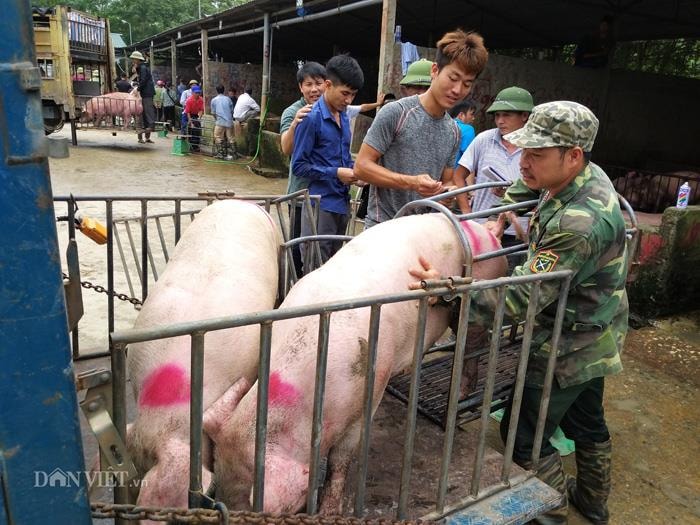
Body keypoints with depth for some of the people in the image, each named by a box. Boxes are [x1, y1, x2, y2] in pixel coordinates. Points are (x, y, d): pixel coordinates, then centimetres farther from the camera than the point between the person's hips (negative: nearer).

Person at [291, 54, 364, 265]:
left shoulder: (344, 117, 11)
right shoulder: (311, 118, -11)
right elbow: (299, 165, -12)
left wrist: (354, 172, 1)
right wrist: (336, 173, -17)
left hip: (342, 203, 7)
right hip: (321, 205, -7)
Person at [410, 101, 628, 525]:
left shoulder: (580, 223, -35)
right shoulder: (585, 175, -5)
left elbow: (522, 299, -38)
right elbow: (528, 184, 18)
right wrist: (501, 216, 9)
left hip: (570, 347, -10)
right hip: (594, 337, 10)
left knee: (525, 435, 3)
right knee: (586, 421, 27)